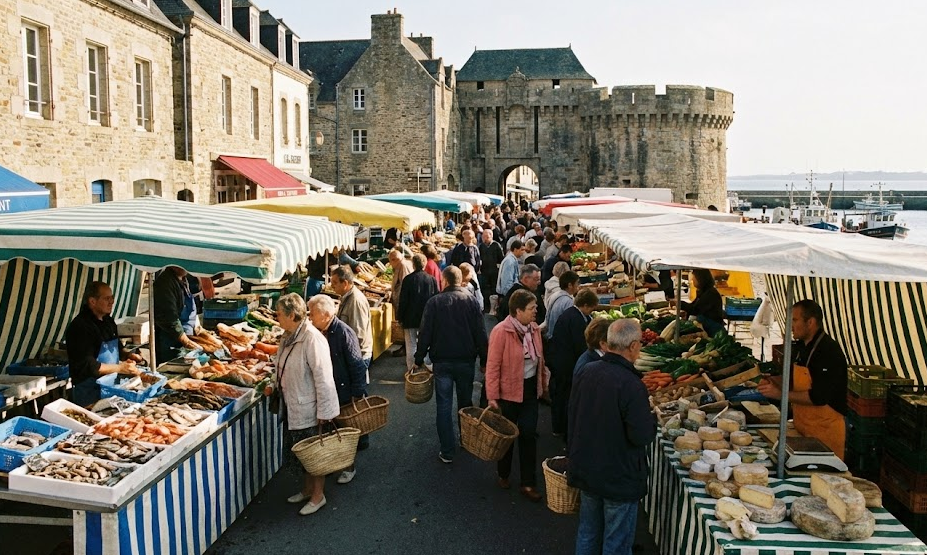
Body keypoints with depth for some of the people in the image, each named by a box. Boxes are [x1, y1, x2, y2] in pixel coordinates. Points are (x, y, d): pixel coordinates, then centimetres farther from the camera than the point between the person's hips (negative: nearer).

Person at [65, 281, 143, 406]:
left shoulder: (108, 321, 8)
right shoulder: (80, 327, -19)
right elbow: (86, 365, -23)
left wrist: (127, 355, 1)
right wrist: (120, 368, -23)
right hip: (89, 392, -8)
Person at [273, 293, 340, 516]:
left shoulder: (312, 339, -25)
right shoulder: (288, 336, 3)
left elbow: (323, 378, -25)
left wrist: (323, 413, -22)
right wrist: (276, 386, 9)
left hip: (310, 410, -9)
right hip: (293, 408, 9)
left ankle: (318, 495, 24)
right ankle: (307, 490, 39)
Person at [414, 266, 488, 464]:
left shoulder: (434, 302, -6)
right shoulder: (471, 301, -3)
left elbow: (425, 334, -6)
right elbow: (481, 334, -2)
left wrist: (419, 360, 3)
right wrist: (484, 360, 6)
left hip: (442, 362, -2)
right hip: (466, 361, 2)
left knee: (443, 406, 4)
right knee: (465, 403, 18)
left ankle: (447, 452, 5)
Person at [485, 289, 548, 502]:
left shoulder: (533, 329, 1)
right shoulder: (501, 332, -19)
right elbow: (493, 366, -18)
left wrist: (542, 384, 12)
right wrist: (492, 397, -18)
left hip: (530, 390, 5)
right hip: (509, 391, -5)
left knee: (529, 435, 5)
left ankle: (528, 483, 14)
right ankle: (503, 475, 35)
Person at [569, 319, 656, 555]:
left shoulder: (586, 371, -4)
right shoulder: (631, 385, -26)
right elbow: (642, 436, -22)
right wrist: (651, 418, -3)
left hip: (584, 470, 7)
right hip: (619, 478, -6)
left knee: (587, 534, 22)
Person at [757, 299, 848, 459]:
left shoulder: (829, 352, -19)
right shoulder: (800, 347, 9)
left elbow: (818, 397, -25)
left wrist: (780, 394, -23)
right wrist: (774, 384, -1)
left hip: (825, 432, -8)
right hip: (802, 428, 8)